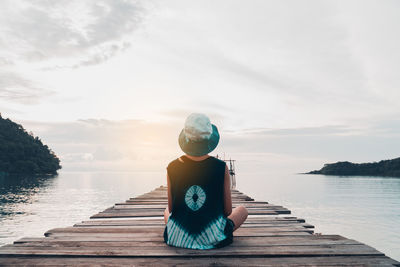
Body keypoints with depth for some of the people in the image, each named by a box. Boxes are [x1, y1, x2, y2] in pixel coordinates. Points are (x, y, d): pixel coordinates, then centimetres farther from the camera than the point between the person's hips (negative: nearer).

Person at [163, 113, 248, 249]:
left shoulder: (172, 168, -10)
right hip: (213, 239, -2)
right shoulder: (221, 167, -14)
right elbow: (228, 210, -5)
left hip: (178, 237, 3)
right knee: (242, 210, 26)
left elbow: (171, 208, 1)